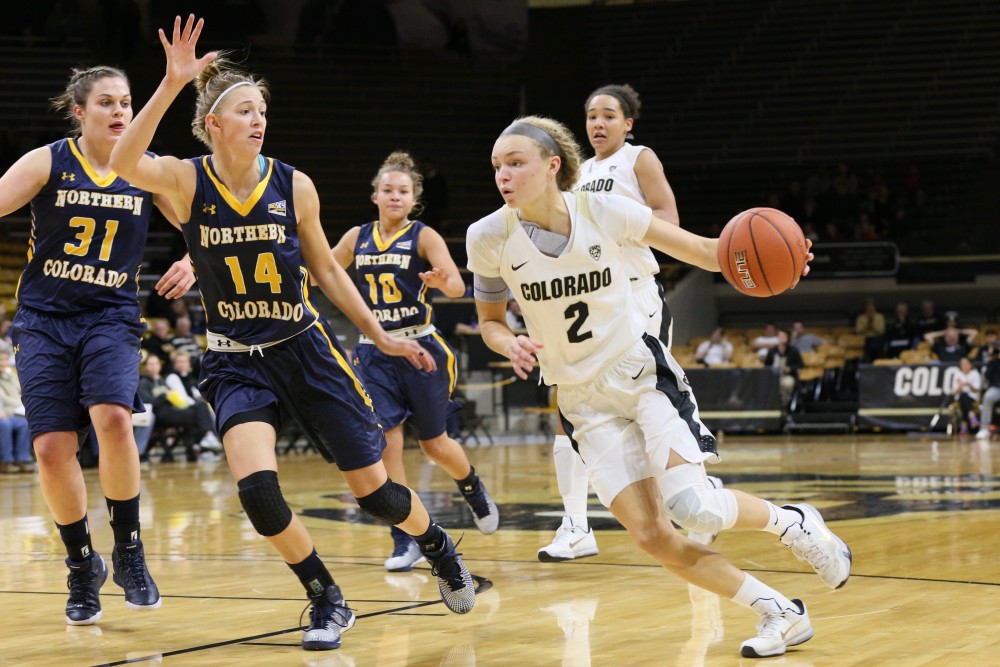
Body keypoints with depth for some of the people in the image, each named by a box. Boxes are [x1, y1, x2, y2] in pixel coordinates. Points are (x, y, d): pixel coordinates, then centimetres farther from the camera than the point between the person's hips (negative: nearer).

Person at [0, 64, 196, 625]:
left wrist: (192, 262, -12)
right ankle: (83, 566, 15)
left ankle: (129, 549, -7)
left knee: (113, 418, -26)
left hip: (111, 316, 0)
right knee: (52, 449, -8)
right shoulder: (47, 162, -3)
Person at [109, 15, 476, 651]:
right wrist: (172, 84, -39)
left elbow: (326, 270, 8)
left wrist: (382, 336, 8)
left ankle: (439, 547, 37)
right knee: (257, 489, -23)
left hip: (306, 350, 1)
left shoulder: (294, 186, -5)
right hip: (237, 363, -1)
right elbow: (125, 164, -31)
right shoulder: (188, 181, -10)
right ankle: (328, 602, 2)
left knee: (375, 492, 3)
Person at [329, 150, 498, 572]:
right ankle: (405, 540, -2)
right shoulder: (356, 238, 5)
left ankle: (473, 490, 40)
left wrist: (442, 281, -41)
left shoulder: (424, 237, -6)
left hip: (419, 347, -2)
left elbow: (458, 285, -19)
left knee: (435, 445, 7)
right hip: (374, 352, 3)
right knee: (386, 443, -10)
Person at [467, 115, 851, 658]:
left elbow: (702, 251, -6)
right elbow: (490, 321, 5)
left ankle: (793, 523, 10)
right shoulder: (489, 237, -11)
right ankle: (779, 613, 8)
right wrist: (512, 346, -18)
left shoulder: (602, 211, -15)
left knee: (690, 506, -22)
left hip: (640, 371, -2)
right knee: (650, 536, -8)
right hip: (584, 400, 3)